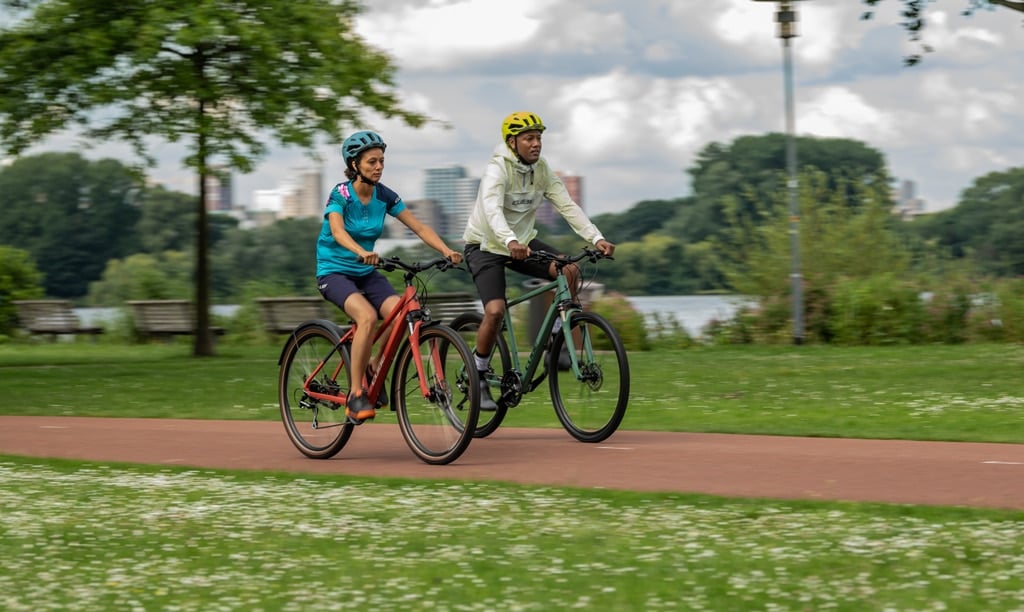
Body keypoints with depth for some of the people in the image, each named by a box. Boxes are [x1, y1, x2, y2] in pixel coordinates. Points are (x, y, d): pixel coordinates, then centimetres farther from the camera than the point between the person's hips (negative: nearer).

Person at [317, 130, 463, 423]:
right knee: (368, 316, -33)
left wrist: (446, 250, -22)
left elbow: (419, 226, -5)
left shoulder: (384, 196, -1)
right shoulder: (340, 194, -15)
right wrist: (362, 252, -53)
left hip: (366, 273, 5)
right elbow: (338, 231, -34)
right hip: (334, 271, -5)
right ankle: (355, 394, -23)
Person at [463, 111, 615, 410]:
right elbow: (492, 210, -38)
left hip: (522, 242, 5)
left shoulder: (542, 170, -3)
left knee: (569, 270, -20)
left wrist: (596, 238, -23)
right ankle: (477, 377, -4)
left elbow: (568, 206, -9)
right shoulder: (497, 170, -22)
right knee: (495, 311, -23)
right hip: (486, 245, -5)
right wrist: (510, 242, -57)